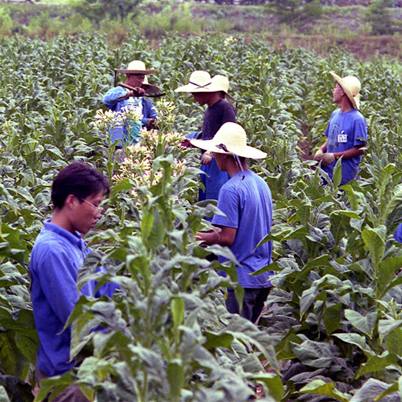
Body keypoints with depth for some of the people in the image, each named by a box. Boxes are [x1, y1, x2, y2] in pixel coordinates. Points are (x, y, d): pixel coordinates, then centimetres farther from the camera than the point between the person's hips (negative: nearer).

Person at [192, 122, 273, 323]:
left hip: (241, 278, -9)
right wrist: (213, 230, 18)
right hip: (264, 277, 9)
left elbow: (226, 238, -19)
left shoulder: (231, 189, -17)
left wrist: (196, 236, -5)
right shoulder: (261, 184, 10)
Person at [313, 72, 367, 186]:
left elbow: (360, 149, -13)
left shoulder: (357, 119, -12)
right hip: (327, 171, 6)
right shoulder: (335, 114, 12)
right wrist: (321, 150, 1)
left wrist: (335, 156, -16)